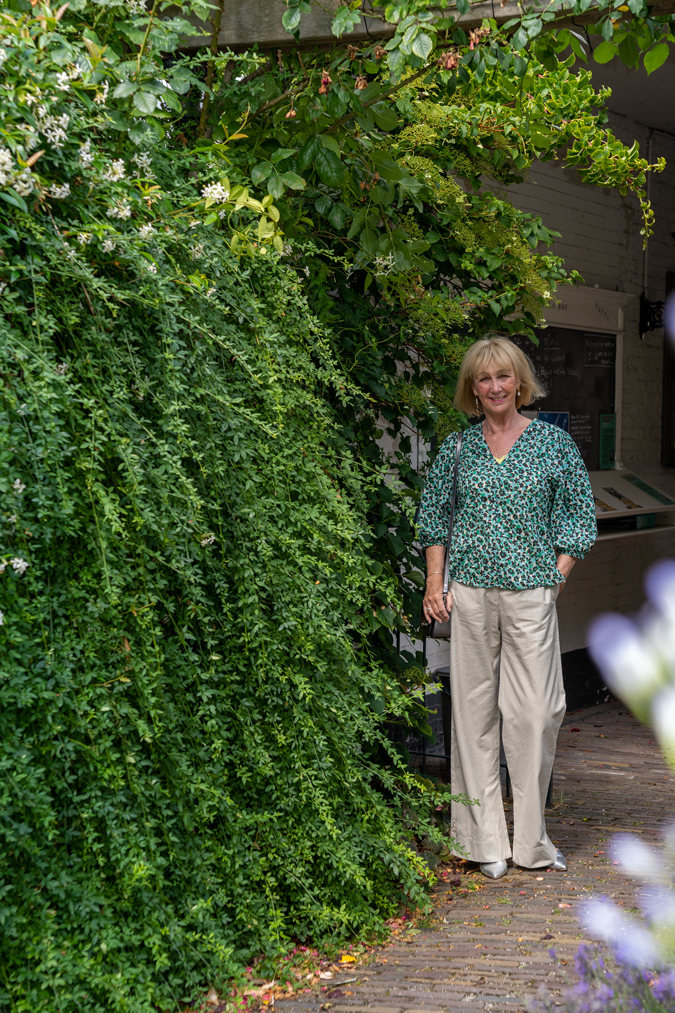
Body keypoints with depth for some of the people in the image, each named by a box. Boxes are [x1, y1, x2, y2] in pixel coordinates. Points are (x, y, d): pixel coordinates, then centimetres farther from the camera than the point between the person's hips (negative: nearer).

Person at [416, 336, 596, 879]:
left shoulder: (553, 442, 4)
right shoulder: (458, 447, 9)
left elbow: (578, 515, 6)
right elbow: (434, 517, 15)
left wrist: (556, 579, -2)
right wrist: (435, 585, 6)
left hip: (530, 593, -1)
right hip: (471, 593, 2)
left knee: (535, 712, -4)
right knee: (475, 709, 3)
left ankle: (531, 838, 12)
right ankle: (486, 841, 13)